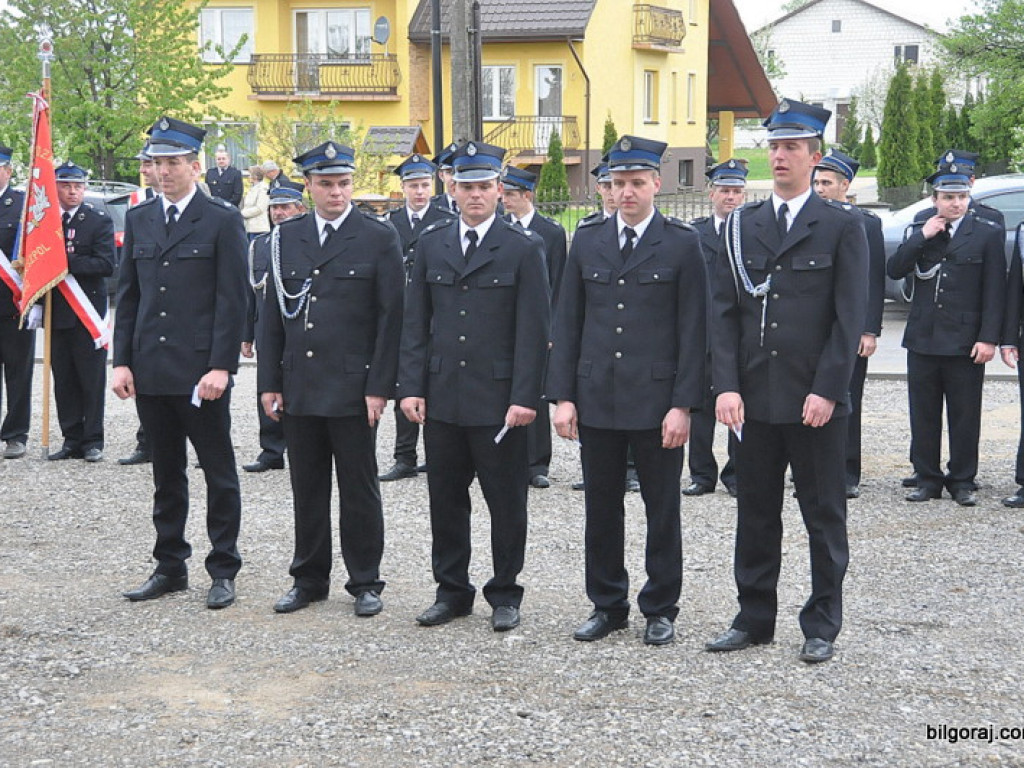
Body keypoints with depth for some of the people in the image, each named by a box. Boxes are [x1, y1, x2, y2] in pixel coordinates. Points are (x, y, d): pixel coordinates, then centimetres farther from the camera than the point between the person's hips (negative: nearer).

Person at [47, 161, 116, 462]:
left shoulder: (100, 222, -2)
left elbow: (107, 265, -12)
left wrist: (67, 262, -19)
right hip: (55, 310, 4)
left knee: (91, 378, 0)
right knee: (63, 379, 7)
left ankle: (93, 440, 6)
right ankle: (72, 440, 14)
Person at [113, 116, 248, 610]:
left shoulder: (222, 220, -4)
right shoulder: (139, 220, 11)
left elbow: (232, 300, -8)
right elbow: (127, 295, 12)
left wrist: (221, 367, -15)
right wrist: (122, 360, 4)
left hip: (201, 370, -5)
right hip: (150, 372, 5)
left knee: (219, 472, 4)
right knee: (166, 473, 13)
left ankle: (223, 570, 13)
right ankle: (170, 568, 22)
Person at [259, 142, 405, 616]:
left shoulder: (379, 238, -3)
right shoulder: (286, 238, 9)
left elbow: (391, 318, -5)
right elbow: (272, 315, 11)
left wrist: (379, 387, -11)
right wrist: (269, 382, 5)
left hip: (352, 387, -4)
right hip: (299, 389, 4)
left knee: (359, 491, 4)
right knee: (307, 489, 11)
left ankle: (365, 582, 16)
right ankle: (309, 579, 23)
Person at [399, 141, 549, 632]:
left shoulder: (523, 249, -1)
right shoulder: (431, 245, 9)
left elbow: (532, 332, -5)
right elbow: (415, 323, 9)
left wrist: (524, 398, -11)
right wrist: (411, 387, 1)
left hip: (498, 401, -3)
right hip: (441, 398, 3)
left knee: (506, 503, 5)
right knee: (445, 500, 10)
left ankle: (504, 596, 18)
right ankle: (452, 591, 23)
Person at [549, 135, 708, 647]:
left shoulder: (682, 243, -2)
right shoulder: (587, 241, 7)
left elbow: (693, 330, -5)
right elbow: (567, 323, 8)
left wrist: (683, 404, -11)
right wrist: (563, 396, 1)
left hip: (656, 402, -3)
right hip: (596, 400, 3)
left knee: (662, 509, 6)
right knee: (601, 509, 10)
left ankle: (660, 610, 19)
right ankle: (607, 605, 23)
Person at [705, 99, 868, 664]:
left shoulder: (842, 226, 0)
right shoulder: (740, 226, 9)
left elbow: (849, 317, -5)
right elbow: (724, 311, 5)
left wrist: (827, 390, -13)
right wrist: (726, 386, -5)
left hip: (816, 400, -3)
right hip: (754, 399, 3)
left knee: (824, 517, 6)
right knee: (755, 514, 11)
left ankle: (821, 626, 17)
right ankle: (754, 619, 22)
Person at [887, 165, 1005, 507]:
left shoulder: (987, 233, 0)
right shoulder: (919, 231, 10)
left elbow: (995, 290, -2)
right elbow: (894, 271, -1)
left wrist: (989, 338, -9)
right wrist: (922, 237, -10)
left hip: (965, 341, -3)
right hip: (922, 339, 3)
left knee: (965, 414, 3)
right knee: (924, 414, 8)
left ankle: (962, 481, 14)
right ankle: (928, 479, 18)